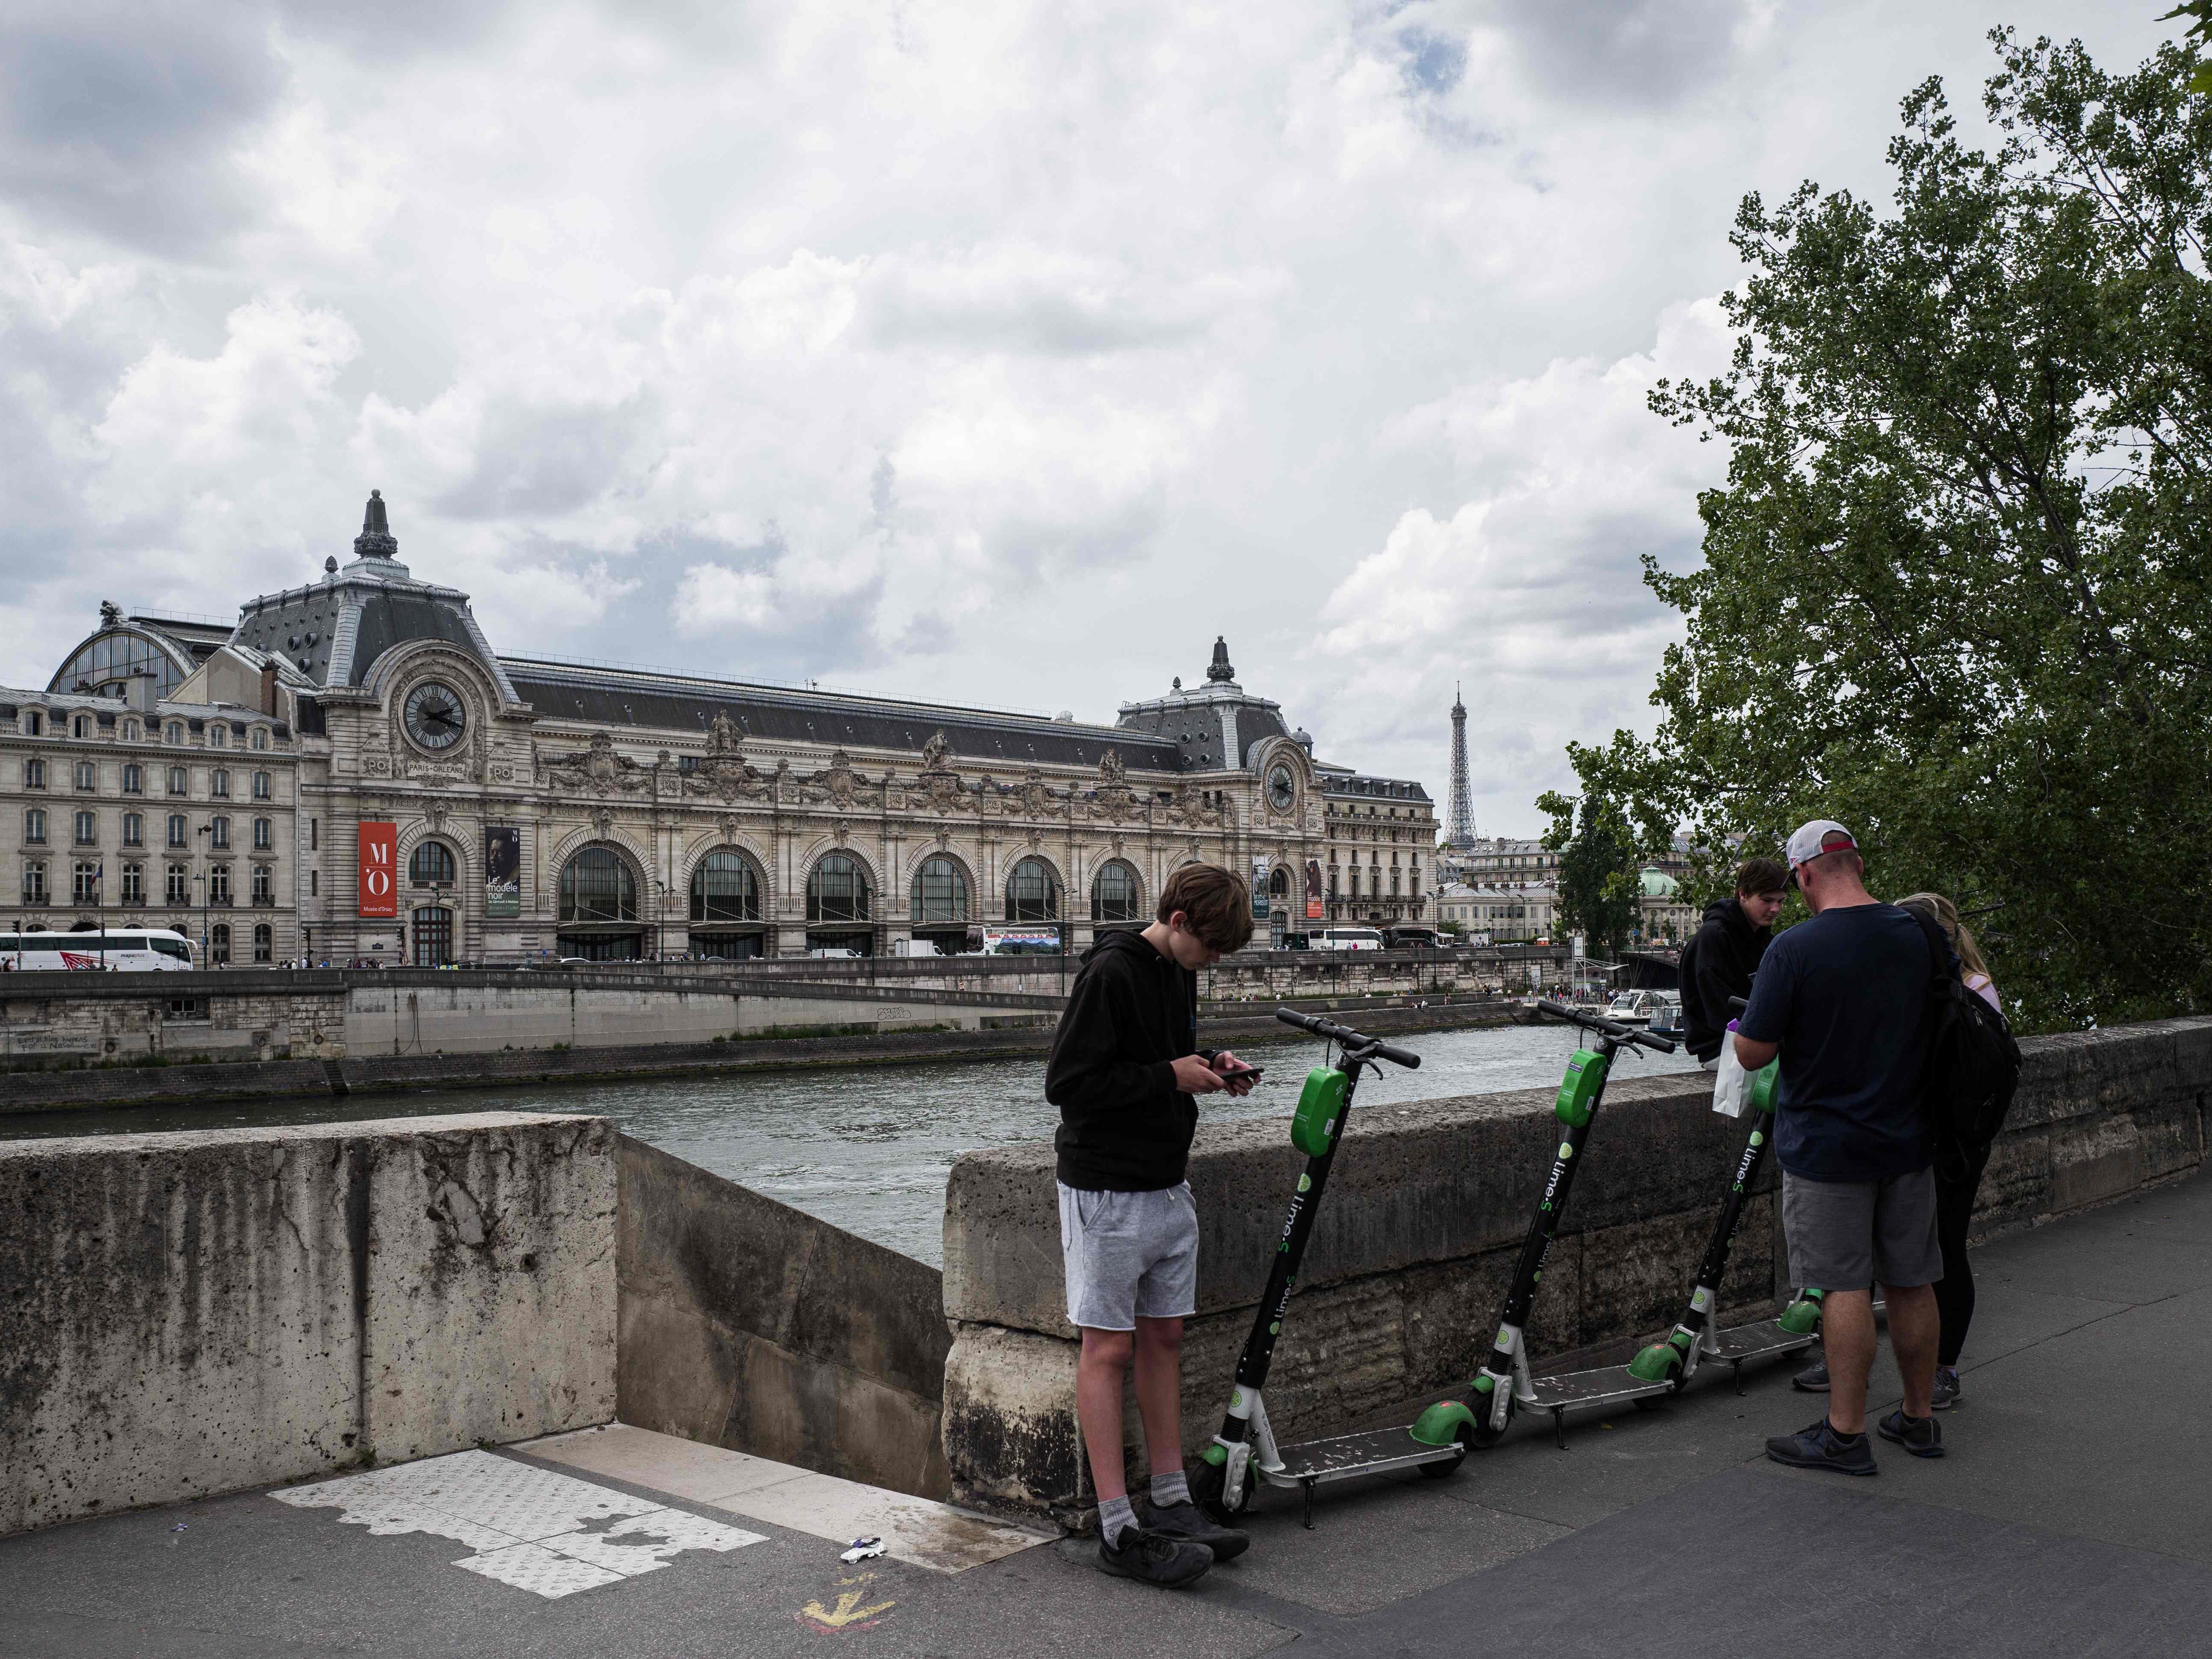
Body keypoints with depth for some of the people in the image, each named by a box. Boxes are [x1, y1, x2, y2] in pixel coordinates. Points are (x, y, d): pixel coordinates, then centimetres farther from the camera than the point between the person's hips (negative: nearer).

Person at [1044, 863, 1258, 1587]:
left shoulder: (1179, 973, 10)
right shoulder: (1109, 973, -18)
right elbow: (1066, 1082, -21)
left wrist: (1210, 1063, 4)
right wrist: (1170, 1075, -18)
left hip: (1168, 1186, 9)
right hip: (1107, 1192, -8)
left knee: (1164, 1337, 12)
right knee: (1108, 1348, -3)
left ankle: (1172, 1501, 21)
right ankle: (1119, 1529, 1)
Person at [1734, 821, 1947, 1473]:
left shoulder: (1794, 949, -18)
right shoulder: (1921, 935, 1)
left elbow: (1752, 1054, -15)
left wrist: (1743, 1028, 6)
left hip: (1826, 1145, -5)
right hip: (1908, 1138, 6)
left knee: (1846, 1286, 0)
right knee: (1911, 1283, 14)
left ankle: (1846, 1432, 6)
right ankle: (1919, 1418, 27)